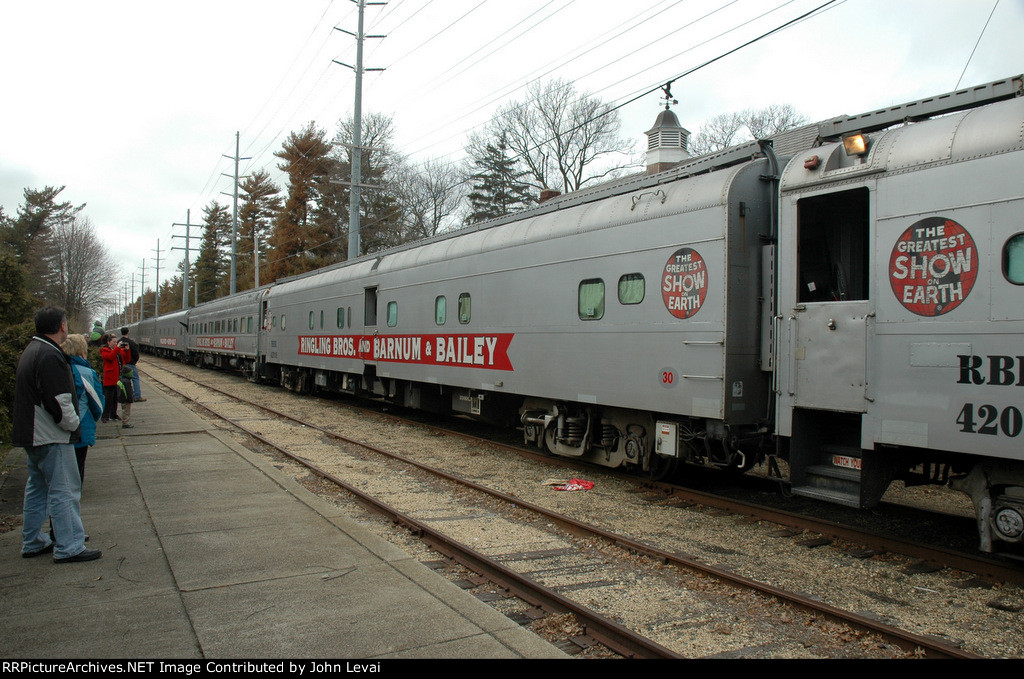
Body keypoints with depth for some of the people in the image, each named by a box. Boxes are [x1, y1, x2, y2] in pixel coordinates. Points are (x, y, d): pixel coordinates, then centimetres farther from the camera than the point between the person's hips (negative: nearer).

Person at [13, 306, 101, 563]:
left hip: (32, 435, 11)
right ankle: (69, 548, -1)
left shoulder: (31, 351, 14)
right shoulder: (50, 356, -20)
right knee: (65, 491, -5)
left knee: (37, 489, 18)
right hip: (51, 437, -11)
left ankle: (33, 542, 27)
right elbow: (58, 402, -25)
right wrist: (74, 425, -9)